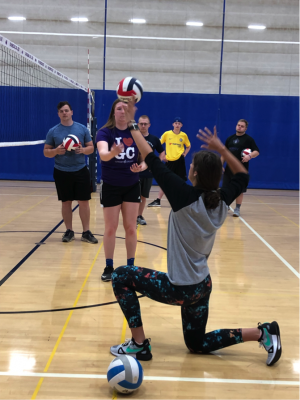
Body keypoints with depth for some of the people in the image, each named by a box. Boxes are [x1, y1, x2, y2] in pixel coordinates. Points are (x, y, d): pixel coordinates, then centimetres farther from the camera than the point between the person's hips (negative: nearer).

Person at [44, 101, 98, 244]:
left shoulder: (82, 129, 2)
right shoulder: (53, 131, 1)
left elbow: (91, 147, 5)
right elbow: (46, 152, 3)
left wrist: (83, 150, -17)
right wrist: (56, 151, -18)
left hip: (81, 171, 0)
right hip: (61, 172, 0)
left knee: (84, 201, 0)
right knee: (66, 202, 7)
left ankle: (86, 232, 9)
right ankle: (69, 231, 19)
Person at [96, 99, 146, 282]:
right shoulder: (105, 132, -13)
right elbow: (103, 154, -32)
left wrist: (141, 166, -26)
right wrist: (113, 152, -54)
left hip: (132, 186, 2)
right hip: (110, 186, -2)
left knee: (131, 228, 6)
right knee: (110, 228, 5)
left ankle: (131, 266, 19)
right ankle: (109, 267, 18)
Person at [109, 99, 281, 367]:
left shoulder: (186, 197, -22)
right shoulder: (222, 201, -5)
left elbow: (152, 161, -18)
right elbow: (243, 177, 16)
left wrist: (131, 124, -9)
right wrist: (221, 149, 11)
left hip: (180, 288, -7)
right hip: (202, 285, 8)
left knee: (122, 276, 6)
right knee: (198, 344, 25)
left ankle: (139, 345, 6)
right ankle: (262, 333, 13)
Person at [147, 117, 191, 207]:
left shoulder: (184, 135, 3)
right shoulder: (167, 134, -1)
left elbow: (188, 146, 17)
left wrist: (184, 154, 2)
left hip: (179, 160, 0)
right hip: (169, 160, 0)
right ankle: (158, 201, 5)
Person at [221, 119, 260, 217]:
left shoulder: (248, 139, -2)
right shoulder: (230, 138, 11)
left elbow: (257, 151, -8)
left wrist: (249, 156, -28)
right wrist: (221, 165, 9)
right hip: (229, 168, 4)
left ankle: (237, 209, 11)